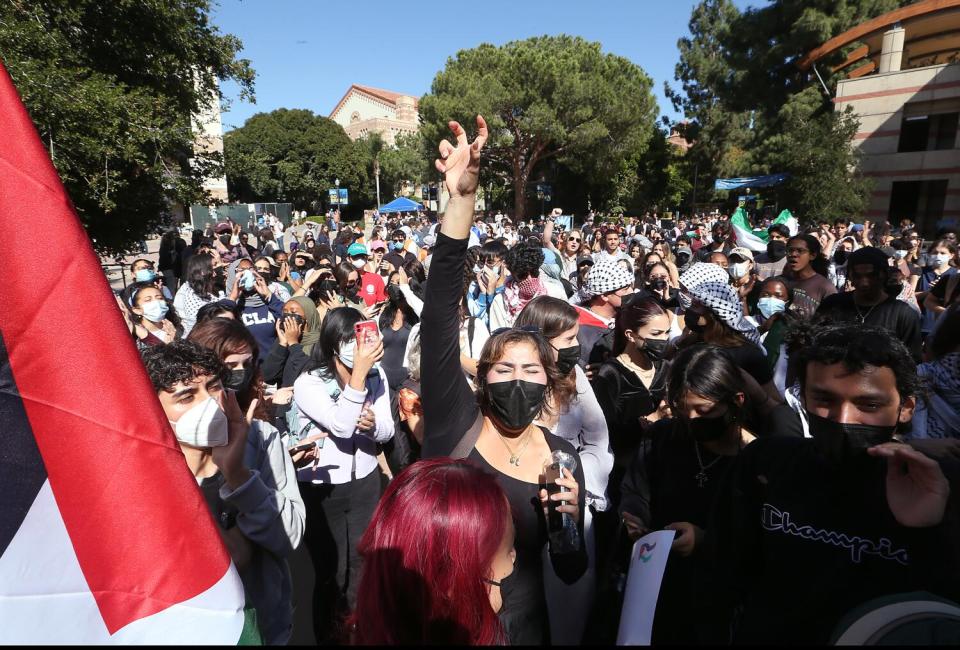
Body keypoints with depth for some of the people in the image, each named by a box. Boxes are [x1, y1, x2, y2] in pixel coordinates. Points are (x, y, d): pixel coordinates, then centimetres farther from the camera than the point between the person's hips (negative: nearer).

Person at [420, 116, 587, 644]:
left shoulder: (562, 456, -9)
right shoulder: (455, 422, -17)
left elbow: (570, 573, 1)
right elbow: (440, 313, -31)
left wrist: (571, 517, -20)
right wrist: (462, 196, -39)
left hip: (521, 626, 2)